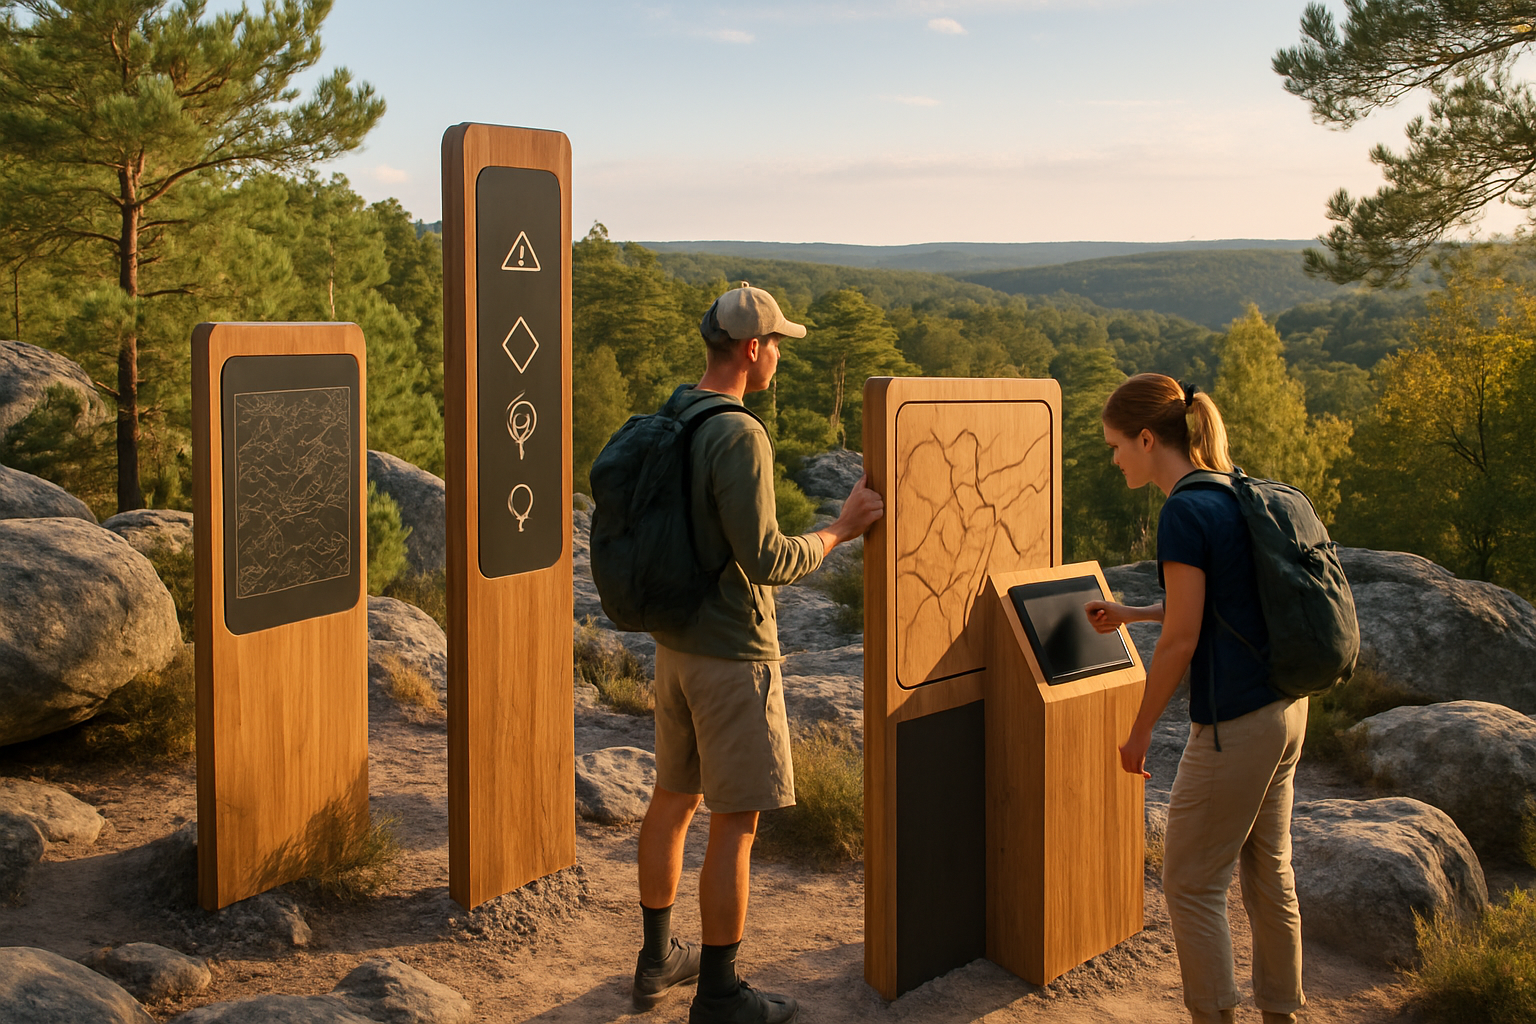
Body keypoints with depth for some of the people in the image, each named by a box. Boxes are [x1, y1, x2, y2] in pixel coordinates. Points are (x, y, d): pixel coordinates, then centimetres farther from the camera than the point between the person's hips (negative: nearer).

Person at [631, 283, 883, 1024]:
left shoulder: (668, 423, 7)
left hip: (674, 642, 9)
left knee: (673, 797, 19)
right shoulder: (739, 436, -21)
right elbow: (765, 560, -22)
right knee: (735, 822, 1)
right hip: (732, 653, -9)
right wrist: (840, 530, -10)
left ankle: (657, 960, 33)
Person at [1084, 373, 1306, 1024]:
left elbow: (1182, 637, -17)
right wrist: (1129, 615, 24)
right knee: (1269, 873, 19)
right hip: (1284, 707, 9)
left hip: (1235, 723, -9)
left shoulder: (1186, 512, -18)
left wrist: (1140, 732, -7)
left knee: (1191, 885, 6)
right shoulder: (1235, 493, 8)